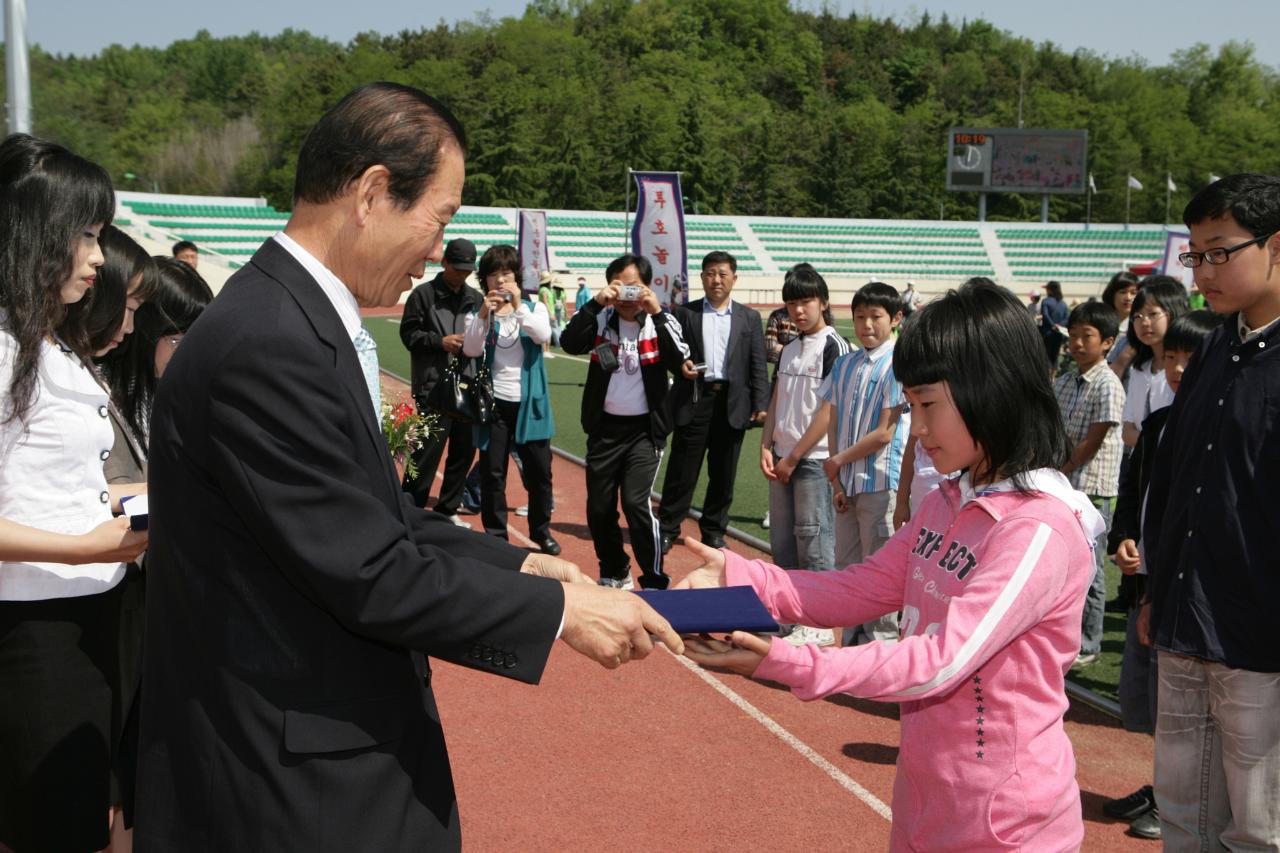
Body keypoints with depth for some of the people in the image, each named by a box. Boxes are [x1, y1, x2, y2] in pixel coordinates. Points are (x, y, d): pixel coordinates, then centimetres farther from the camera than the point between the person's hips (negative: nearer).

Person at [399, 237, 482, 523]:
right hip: (433, 386, -6)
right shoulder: (424, 294, -2)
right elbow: (408, 333, -3)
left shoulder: (475, 298, 13)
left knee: (465, 450, 10)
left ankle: (447, 510, 25)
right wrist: (440, 341, -15)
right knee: (428, 450, -6)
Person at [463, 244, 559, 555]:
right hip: (493, 402, 0)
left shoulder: (533, 307, 5)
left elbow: (543, 336, -15)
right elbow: (470, 350, -11)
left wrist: (518, 306, -23)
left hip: (530, 402, 1)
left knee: (539, 471, 7)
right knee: (492, 474, 3)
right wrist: (484, 315, -22)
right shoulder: (478, 313, 3)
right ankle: (495, 536, 14)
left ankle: (541, 530, 25)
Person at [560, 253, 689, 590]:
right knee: (598, 509, 9)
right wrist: (595, 304, -22)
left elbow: (679, 360, -18)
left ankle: (655, 581, -3)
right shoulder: (600, 318, 2)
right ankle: (615, 574, 31)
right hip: (605, 427, 3)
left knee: (636, 502, -16)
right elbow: (569, 343, -15)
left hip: (645, 429, -3)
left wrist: (657, 313, -22)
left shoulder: (661, 321, -1)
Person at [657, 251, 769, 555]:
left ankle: (713, 530, 21)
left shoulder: (749, 318, 9)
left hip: (732, 403, 2)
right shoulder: (685, 313, 6)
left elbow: (758, 366, 5)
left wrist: (761, 405, -4)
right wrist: (681, 364, -15)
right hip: (694, 401, -1)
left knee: (723, 473, 8)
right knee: (682, 470, 1)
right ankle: (667, 529, 11)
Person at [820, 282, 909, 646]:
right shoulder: (844, 365, 10)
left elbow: (885, 432, -14)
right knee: (846, 565, 14)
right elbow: (834, 423, 9)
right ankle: (854, 639, 27)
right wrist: (836, 482, 2)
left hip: (880, 482, -7)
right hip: (848, 482, 7)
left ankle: (882, 641, 12)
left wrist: (839, 460, -6)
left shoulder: (896, 365, -10)